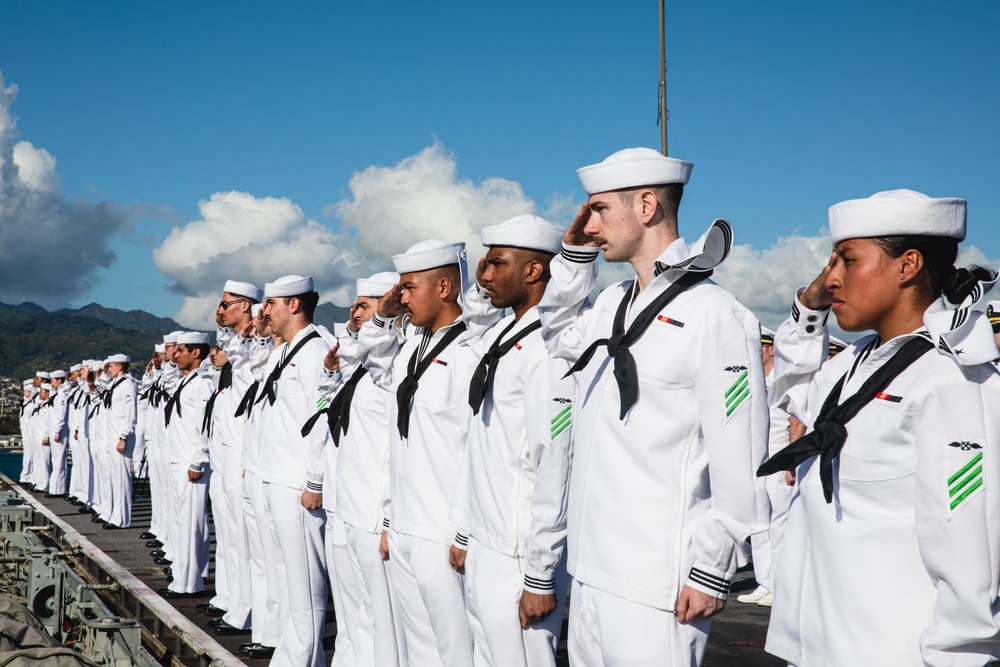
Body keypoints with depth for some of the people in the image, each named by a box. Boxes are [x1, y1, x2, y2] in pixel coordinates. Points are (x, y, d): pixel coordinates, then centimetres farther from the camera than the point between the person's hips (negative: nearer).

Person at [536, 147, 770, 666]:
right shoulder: (612, 303, 12)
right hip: (590, 573, 8)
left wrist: (712, 573, -12)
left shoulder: (715, 315, -12)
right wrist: (574, 254, 17)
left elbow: (740, 461, -14)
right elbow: (558, 334, 35)